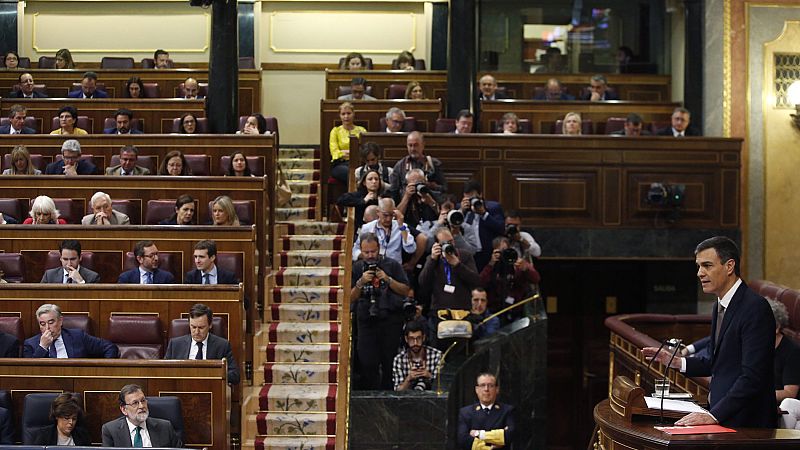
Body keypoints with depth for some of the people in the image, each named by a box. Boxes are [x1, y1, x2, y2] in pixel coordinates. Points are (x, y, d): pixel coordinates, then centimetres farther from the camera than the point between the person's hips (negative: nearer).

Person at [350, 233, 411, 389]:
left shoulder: (392, 265, 4)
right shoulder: (356, 268, 9)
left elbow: (405, 291, 1)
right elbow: (350, 299, 4)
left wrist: (388, 279, -11)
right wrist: (361, 282, -11)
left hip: (390, 319, -1)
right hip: (366, 321, 1)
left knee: (390, 363, 2)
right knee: (367, 364, -4)